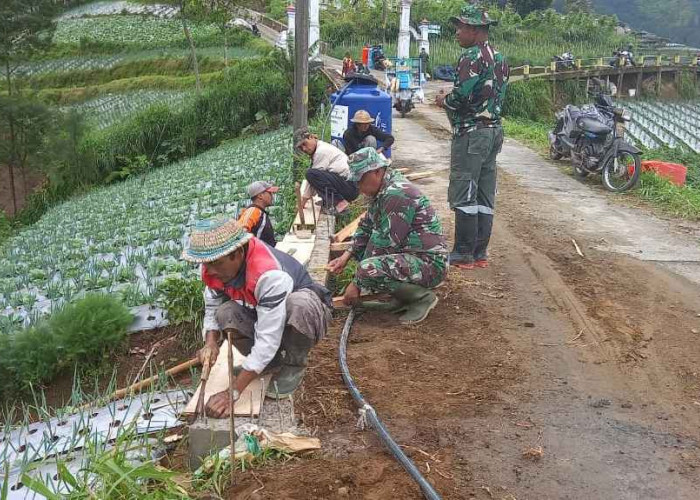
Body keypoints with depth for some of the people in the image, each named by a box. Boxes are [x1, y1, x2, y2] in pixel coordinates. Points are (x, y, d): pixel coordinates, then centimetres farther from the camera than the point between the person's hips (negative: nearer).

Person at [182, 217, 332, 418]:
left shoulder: (269, 273, -40)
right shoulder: (214, 268, -18)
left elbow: (267, 339, -39)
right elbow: (211, 310, -5)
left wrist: (234, 392, -40)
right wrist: (210, 343, -28)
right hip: (259, 314, 6)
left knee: (298, 305, -41)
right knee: (226, 313, -25)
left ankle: (293, 367, -13)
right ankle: (273, 363, -4)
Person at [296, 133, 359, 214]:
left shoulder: (322, 151, -11)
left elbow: (312, 175, -10)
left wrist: (304, 198, -1)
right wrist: (304, 197, 17)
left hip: (349, 186, -10)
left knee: (311, 174, -21)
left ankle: (338, 201, -20)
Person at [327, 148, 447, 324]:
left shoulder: (396, 194, -21)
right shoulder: (382, 190, 10)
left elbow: (383, 242, -23)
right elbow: (366, 227, 18)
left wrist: (357, 283, -17)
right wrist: (347, 255, 3)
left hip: (429, 263, -11)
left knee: (368, 270, -29)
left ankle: (423, 297, -7)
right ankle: (402, 297, 12)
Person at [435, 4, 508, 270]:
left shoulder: (472, 56, -13)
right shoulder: (499, 58, 16)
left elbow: (461, 96, -21)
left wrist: (443, 100, -1)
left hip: (471, 133, -9)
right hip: (493, 131, 9)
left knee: (463, 195, -5)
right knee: (484, 196, 9)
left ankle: (463, 255, -2)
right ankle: (480, 253, 14)